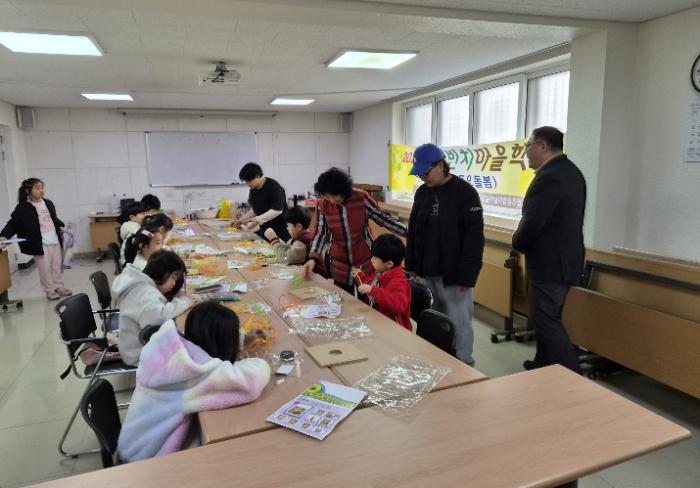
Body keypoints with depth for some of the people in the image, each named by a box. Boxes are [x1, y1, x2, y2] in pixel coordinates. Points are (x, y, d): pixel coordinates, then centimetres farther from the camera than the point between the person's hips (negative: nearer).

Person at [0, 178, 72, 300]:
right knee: (45, 268, 2)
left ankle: (59, 287, 26)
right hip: (40, 243, -5)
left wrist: (60, 226, 4)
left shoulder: (48, 203, 8)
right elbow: (13, 224, -11)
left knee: (57, 266, 14)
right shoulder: (22, 207, -9)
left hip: (55, 240, 5)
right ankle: (50, 291, 14)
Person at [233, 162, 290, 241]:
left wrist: (257, 220, -26)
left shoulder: (274, 187, -17)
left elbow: (277, 210, -22)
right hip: (264, 230, 7)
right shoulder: (253, 189, 8)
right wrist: (241, 220, 11)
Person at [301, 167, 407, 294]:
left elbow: (383, 218, -5)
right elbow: (320, 233, -4)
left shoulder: (361, 197, -14)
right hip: (340, 265, 2)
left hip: (366, 261, -1)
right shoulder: (322, 205, -9)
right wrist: (313, 258, -19)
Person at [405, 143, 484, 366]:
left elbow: (474, 237, -14)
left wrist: (466, 275, -17)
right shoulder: (422, 192, 8)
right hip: (427, 272, 6)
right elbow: (413, 231, 16)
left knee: (458, 322, 2)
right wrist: (411, 265, 12)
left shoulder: (465, 192, -12)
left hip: (454, 274, -6)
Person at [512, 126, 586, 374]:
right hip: (565, 258, 10)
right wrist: (523, 242, 11)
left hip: (549, 263, -10)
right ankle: (544, 363, 34)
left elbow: (533, 222, -26)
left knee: (547, 321, -1)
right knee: (547, 317, 20)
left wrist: (518, 244, -4)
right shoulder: (571, 171, 10)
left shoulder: (548, 177, -23)